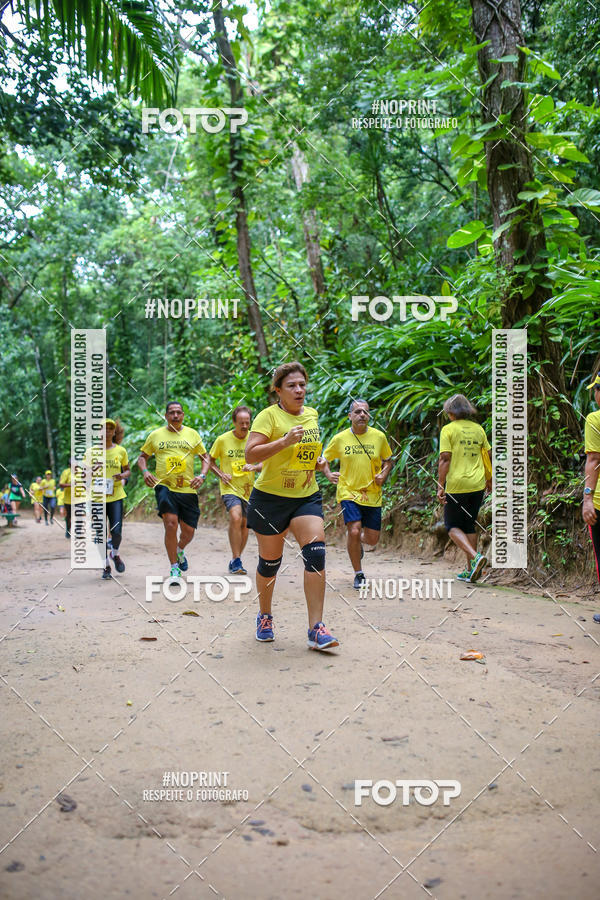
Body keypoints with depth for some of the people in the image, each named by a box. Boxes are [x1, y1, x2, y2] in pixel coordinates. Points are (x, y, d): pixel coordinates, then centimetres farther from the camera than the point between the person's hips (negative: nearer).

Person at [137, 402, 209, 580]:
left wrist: (202, 475, -4)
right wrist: (145, 471, -3)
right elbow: (142, 456, 17)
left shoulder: (192, 434, 9)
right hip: (164, 486, -2)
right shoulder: (155, 435, 7)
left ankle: (179, 550, 40)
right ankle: (174, 568, -3)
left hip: (188, 489, 2)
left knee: (188, 531, 4)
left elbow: (205, 458, 13)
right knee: (171, 524, -18)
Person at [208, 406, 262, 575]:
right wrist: (220, 474, -8)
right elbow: (210, 460, 8)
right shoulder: (222, 440, -5)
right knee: (235, 518, -25)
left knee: (244, 524, 10)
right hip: (229, 487, -4)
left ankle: (236, 561, 26)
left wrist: (254, 467, -17)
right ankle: (236, 561, -19)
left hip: (248, 489, 4)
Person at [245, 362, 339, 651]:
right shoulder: (269, 415, -10)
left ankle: (316, 629, -12)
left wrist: (319, 461, 7)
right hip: (270, 497, -4)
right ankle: (265, 616, 34)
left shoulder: (312, 415, 9)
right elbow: (250, 455, -20)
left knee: (315, 554, -14)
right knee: (269, 561, 7)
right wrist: (285, 441, -28)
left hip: (307, 496, 4)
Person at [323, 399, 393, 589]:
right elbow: (324, 458, 12)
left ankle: (358, 541, 43)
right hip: (348, 492, -2)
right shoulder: (339, 439, -2)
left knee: (372, 539, 4)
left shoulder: (379, 436, 1)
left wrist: (384, 474, -5)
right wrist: (328, 474, -6)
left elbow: (388, 460, 15)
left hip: (372, 494, 2)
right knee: (354, 531, -18)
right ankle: (358, 574, 2)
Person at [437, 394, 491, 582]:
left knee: (452, 526, 6)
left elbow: (445, 459, -12)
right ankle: (471, 570, 15)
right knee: (469, 525, 15)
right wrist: (489, 479, 29)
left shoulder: (448, 429, -6)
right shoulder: (478, 429, 10)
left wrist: (440, 487, -11)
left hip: (456, 485, -5)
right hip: (477, 485, 5)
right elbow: (490, 455, 15)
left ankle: (475, 557, -15)